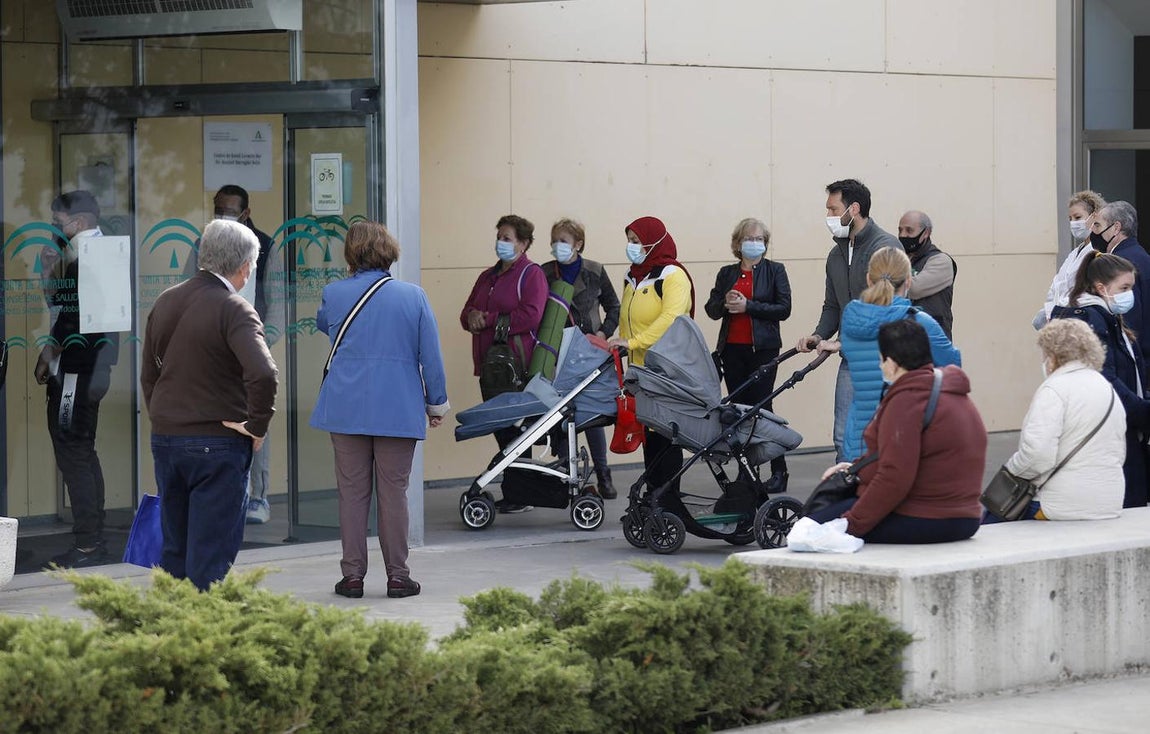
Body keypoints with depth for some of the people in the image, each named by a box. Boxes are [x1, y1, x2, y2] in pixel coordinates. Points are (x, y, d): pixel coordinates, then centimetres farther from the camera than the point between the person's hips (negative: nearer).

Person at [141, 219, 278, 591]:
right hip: (218, 446, -7)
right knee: (211, 553, -1)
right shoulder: (234, 310, -15)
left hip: (164, 439, 7)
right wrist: (256, 425, -16)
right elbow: (263, 374, -29)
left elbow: (148, 375, 16)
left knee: (174, 549, 16)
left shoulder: (165, 303, 8)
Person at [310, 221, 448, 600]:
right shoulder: (413, 296, -4)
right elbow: (430, 354, -1)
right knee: (394, 491, 5)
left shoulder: (334, 294, 0)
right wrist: (436, 403, 10)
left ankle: (353, 575, 8)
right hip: (398, 409, -1)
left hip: (346, 408, 1)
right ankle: (397, 575, 8)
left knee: (352, 492, 6)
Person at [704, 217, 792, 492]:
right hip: (732, 349, 4)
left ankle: (778, 470, -4)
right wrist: (726, 302, -8)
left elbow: (784, 309, -6)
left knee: (760, 406, -9)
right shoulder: (727, 273, 14)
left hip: (763, 348, -4)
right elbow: (711, 309, 14)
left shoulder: (774, 270, 3)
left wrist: (748, 306, -13)